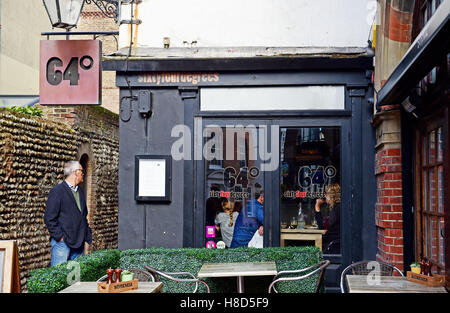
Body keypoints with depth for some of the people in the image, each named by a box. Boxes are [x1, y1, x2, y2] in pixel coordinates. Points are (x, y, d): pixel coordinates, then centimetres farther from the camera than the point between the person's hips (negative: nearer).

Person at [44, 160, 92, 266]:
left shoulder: (80, 191, 17)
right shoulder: (57, 191, -8)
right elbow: (49, 218, -11)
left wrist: (87, 235, 15)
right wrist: (59, 236, -13)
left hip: (79, 242, 7)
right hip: (63, 242, -7)